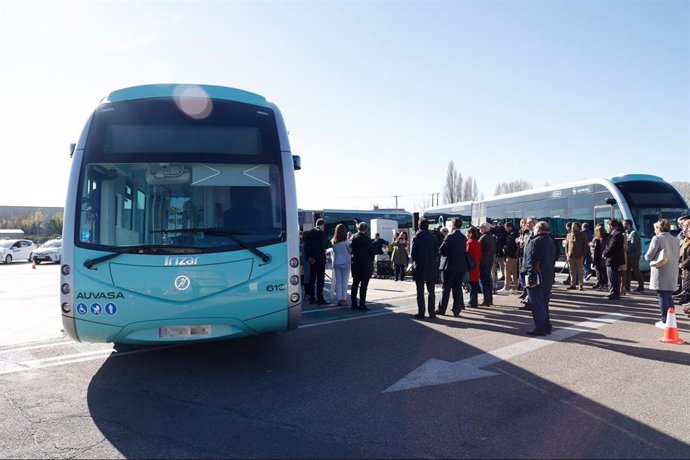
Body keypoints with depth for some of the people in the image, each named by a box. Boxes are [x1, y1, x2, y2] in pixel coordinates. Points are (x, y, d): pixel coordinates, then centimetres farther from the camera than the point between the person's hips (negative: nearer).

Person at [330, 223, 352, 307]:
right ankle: (344, 299, 5)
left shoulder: (333, 242, 0)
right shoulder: (346, 241, -12)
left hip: (336, 263, 4)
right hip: (345, 262, -4)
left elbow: (334, 252, 7)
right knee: (345, 281, 4)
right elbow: (350, 251, -3)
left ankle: (339, 299, 8)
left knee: (338, 281, 7)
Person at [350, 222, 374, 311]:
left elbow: (351, 248, 6)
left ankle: (354, 304, 16)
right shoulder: (366, 239, -14)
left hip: (355, 264, 6)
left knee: (355, 284, 12)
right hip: (365, 265, -6)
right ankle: (362, 305, -2)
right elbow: (371, 251, -9)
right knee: (363, 286, -2)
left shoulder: (354, 238, 2)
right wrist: (371, 260, 7)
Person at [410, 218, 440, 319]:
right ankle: (431, 312, 10)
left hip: (420, 268, -2)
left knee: (420, 292, 4)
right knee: (431, 292, 10)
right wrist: (434, 261, 14)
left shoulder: (417, 237, -8)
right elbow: (437, 251, 2)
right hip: (432, 268, 2)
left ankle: (421, 313, 4)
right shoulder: (433, 237, -1)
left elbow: (412, 253, -6)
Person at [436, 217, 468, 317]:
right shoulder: (464, 238, 5)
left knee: (446, 289, 3)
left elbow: (441, 250, -13)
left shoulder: (450, 237, -14)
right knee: (458, 288, 10)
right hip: (461, 266, 5)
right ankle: (456, 310, 10)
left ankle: (441, 310, 10)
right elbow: (464, 250, 11)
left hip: (450, 266, -5)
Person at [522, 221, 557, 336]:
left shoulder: (535, 242, -15)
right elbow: (553, 259, 18)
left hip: (537, 277, -9)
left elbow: (533, 262, -21)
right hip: (549, 277, 9)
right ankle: (547, 326, 22)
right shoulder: (550, 241, 14)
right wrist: (549, 273, 21)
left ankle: (540, 328, 0)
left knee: (536, 304, -2)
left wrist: (531, 277, -19)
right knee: (544, 303, 17)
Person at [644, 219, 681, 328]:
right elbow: (678, 255, 15)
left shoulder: (657, 238, -10)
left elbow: (649, 256, -11)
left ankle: (665, 321, -1)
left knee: (662, 296, -2)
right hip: (672, 273, 6)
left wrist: (647, 256, 9)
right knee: (669, 296, 15)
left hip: (660, 272, -6)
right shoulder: (675, 240, 11)